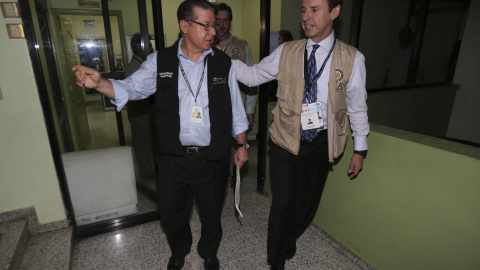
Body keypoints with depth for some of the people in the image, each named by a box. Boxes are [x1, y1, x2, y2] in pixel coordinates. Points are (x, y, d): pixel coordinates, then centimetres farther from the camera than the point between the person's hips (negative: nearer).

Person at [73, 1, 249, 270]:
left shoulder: (223, 63, -2)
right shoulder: (160, 61, -2)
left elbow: (236, 107, 2)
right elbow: (131, 88, -4)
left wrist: (242, 144, 2)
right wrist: (99, 83, -24)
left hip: (213, 159, 0)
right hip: (173, 158, 1)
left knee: (212, 212, 18)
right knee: (170, 213, 19)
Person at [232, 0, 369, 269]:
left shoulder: (352, 59, -4)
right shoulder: (286, 52, -2)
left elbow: (357, 107, 2)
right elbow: (252, 75, 5)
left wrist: (360, 149, 5)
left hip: (320, 145, 1)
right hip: (285, 143, 0)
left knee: (307, 203, 18)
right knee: (282, 206, 8)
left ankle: (289, 239, 52)